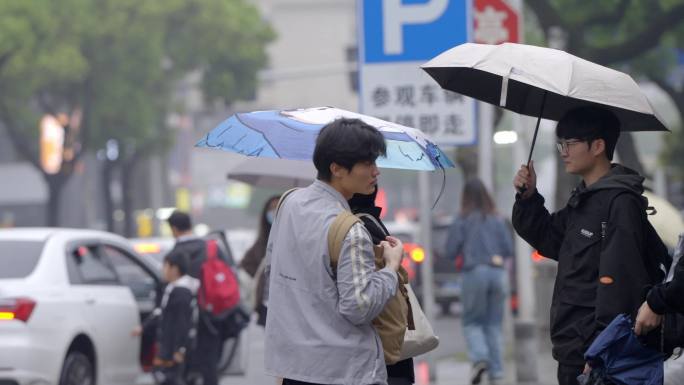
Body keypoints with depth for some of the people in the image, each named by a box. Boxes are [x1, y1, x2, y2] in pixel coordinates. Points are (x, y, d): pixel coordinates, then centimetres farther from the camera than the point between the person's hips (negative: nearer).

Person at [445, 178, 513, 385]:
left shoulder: (462, 220, -1)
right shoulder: (497, 220, 7)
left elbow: (451, 250, -4)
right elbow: (509, 249, 5)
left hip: (474, 272, -3)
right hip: (497, 273, 3)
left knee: (472, 323, 8)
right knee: (494, 324, 9)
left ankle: (480, 358, -17)